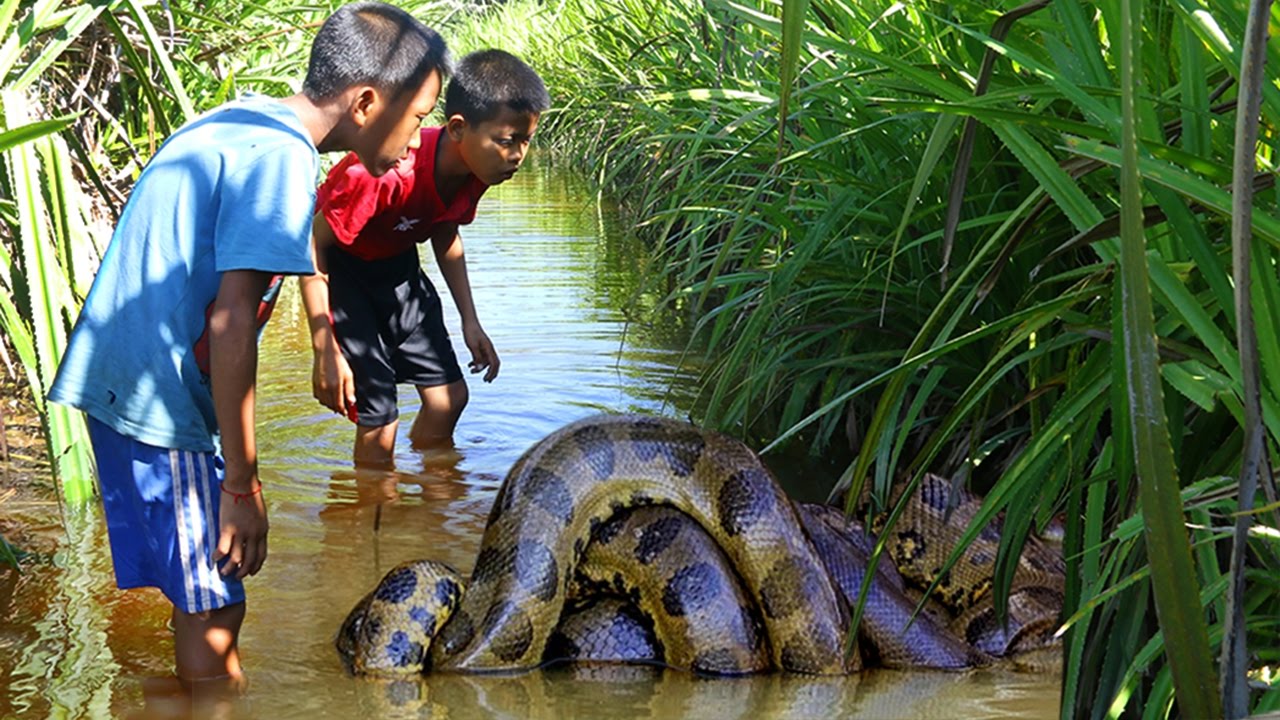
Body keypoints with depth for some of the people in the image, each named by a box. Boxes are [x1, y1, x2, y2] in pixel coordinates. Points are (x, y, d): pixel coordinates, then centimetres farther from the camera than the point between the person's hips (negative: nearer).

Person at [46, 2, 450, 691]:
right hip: (160, 402, -9)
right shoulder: (282, 157, -16)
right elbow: (231, 325, -22)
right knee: (211, 613, 1)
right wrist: (243, 488, -17)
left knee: (202, 597, 19)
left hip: (110, 378, 9)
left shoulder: (234, 119, 12)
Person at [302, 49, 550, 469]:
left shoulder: (477, 168, -14)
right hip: (339, 267, -7)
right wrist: (325, 351, -28)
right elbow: (313, 244, -28)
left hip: (396, 263, 7)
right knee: (378, 420, -10)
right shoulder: (387, 174, -38)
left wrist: (470, 322, 4)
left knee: (448, 396, 7)